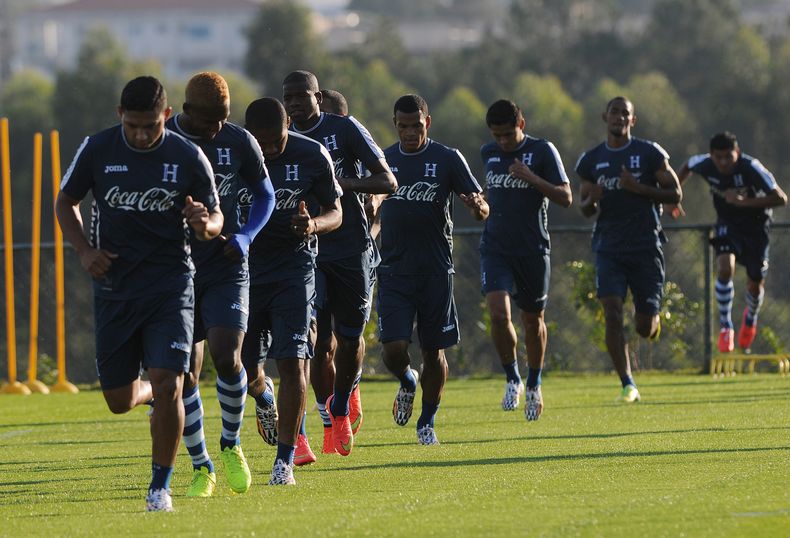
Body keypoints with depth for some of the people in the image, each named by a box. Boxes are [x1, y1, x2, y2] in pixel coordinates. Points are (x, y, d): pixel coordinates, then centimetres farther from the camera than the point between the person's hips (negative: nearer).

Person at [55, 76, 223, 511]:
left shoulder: (188, 158, -7)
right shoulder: (97, 150, -4)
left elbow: (215, 216, 4)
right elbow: (65, 202, 10)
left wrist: (206, 225, -21)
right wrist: (84, 250, -6)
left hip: (170, 283, -2)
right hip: (113, 287, 2)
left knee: (167, 385, -16)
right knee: (119, 400, 7)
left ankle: (160, 486, -3)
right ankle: (155, 393, 44)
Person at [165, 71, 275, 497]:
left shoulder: (239, 142, -3)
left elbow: (264, 196, 10)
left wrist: (244, 237, -8)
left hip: (226, 268, 0)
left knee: (227, 358, -17)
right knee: (186, 372, -1)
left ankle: (231, 445, 8)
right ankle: (201, 467, 14)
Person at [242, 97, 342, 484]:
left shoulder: (312, 156, -8)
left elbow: (335, 212, 2)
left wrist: (313, 225, -20)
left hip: (294, 267, -1)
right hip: (245, 270, 1)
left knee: (292, 361, -12)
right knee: (245, 369, 1)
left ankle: (285, 460, -6)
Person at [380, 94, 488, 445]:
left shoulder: (448, 159, -1)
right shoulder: (383, 160, 8)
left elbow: (482, 209, -4)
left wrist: (477, 206, -27)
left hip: (436, 271, -1)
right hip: (394, 269, 1)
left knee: (434, 351, 3)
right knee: (393, 349, -11)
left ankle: (427, 422, 20)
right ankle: (407, 383, 23)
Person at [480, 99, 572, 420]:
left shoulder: (542, 151, -6)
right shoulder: (488, 153, 7)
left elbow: (566, 198, -11)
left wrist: (531, 178, -22)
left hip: (533, 250, -2)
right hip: (495, 248, 2)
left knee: (533, 320, 10)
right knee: (499, 315, -16)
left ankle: (534, 386, 30)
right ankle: (512, 379, 3)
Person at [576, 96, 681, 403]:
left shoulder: (650, 153, 0)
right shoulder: (591, 161, 9)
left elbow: (674, 194, 0)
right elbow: (585, 209, 17)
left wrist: (637, 188, -14)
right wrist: (592, 201, -8)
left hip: (646, 247, -2)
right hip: (609, 248, 2)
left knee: (644, 328, 0)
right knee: (612, 314, -16)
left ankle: (653, 318, 39)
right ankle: (628, 385, -11)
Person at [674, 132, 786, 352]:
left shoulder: (751, 168, -30)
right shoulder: (705, 164, -18)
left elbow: (780, 198, -36)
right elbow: (687, 167, 8)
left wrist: (744, 201, -42)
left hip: (755, 225, -2)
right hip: (728, 224, 2)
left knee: (755, 284, 7)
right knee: (725, 269, -24)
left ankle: (751, 318, 43)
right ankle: (725, 327, -10)